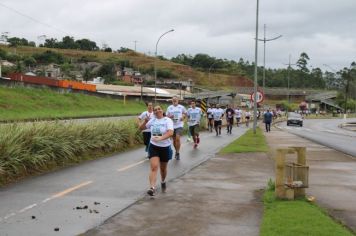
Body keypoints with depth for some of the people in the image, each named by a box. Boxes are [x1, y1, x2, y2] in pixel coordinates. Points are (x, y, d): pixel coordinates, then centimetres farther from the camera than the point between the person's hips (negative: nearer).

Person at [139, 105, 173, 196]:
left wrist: (160, 138, -41)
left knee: (163, 168, 16)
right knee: (154, 167, -15)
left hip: (165, 147, -2)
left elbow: (170, 132, -27)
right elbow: (141, 128, 13)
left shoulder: (168, 120, -11)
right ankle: (152, 188, -22)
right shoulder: (152, 120, 2)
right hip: (153, 147, 2)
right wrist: (145, 121, -8)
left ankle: (163, 182, 45)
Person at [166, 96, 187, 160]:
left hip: (179, 125, -2)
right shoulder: (169, 108, 5)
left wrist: (183, 117, -5)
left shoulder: (181, 107, 2)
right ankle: (176, 151, 32)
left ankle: (177, 153, -6)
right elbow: (167, 116, 9)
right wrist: (170, 116, -13)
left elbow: (185, 113, 15)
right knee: (174, 140, 11)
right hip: (172, 125, 2)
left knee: (178, 139, -18)